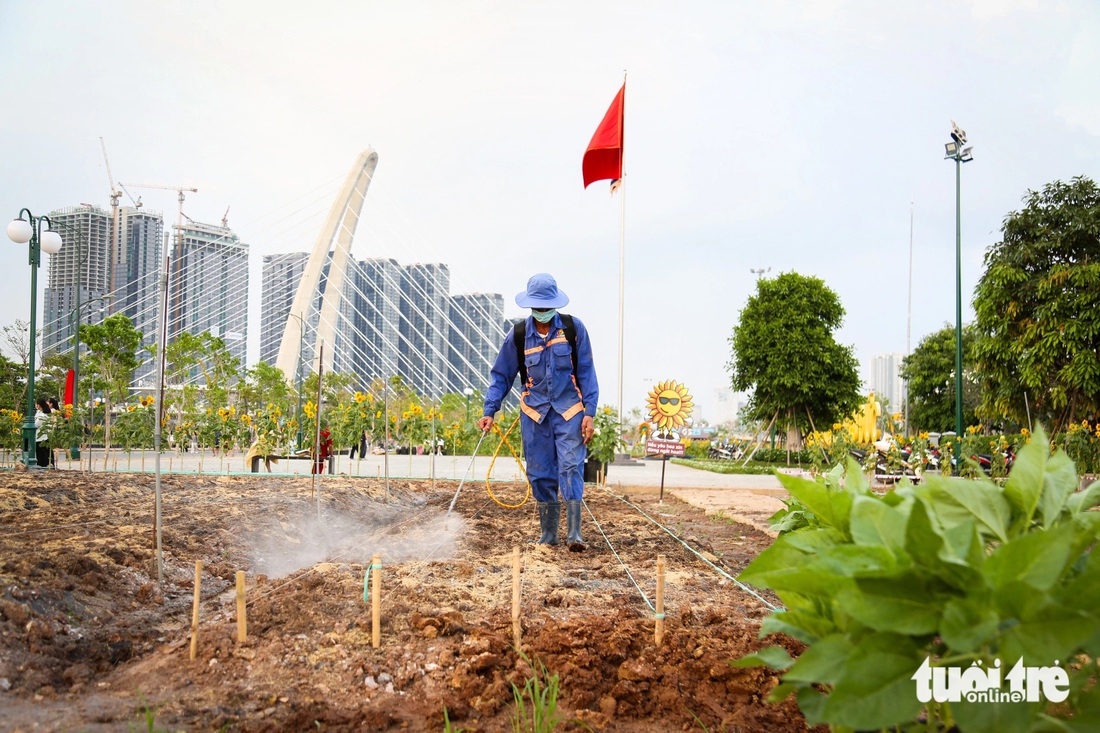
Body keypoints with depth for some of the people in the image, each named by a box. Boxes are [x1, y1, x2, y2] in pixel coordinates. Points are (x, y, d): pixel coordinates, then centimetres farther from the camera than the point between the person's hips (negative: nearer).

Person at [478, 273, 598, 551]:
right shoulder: (518, 334, 0)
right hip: (534, 412, 2)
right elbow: (501, 375, 7)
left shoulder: (574, 328, -3)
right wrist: (489, 411, -2)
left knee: (571, 467, -11)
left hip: (569, 411, -2)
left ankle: (574, 533, -11)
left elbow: (586, 372, 0)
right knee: (540, 473, 4)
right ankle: (548, 534, 13)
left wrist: (589, 412, -7)